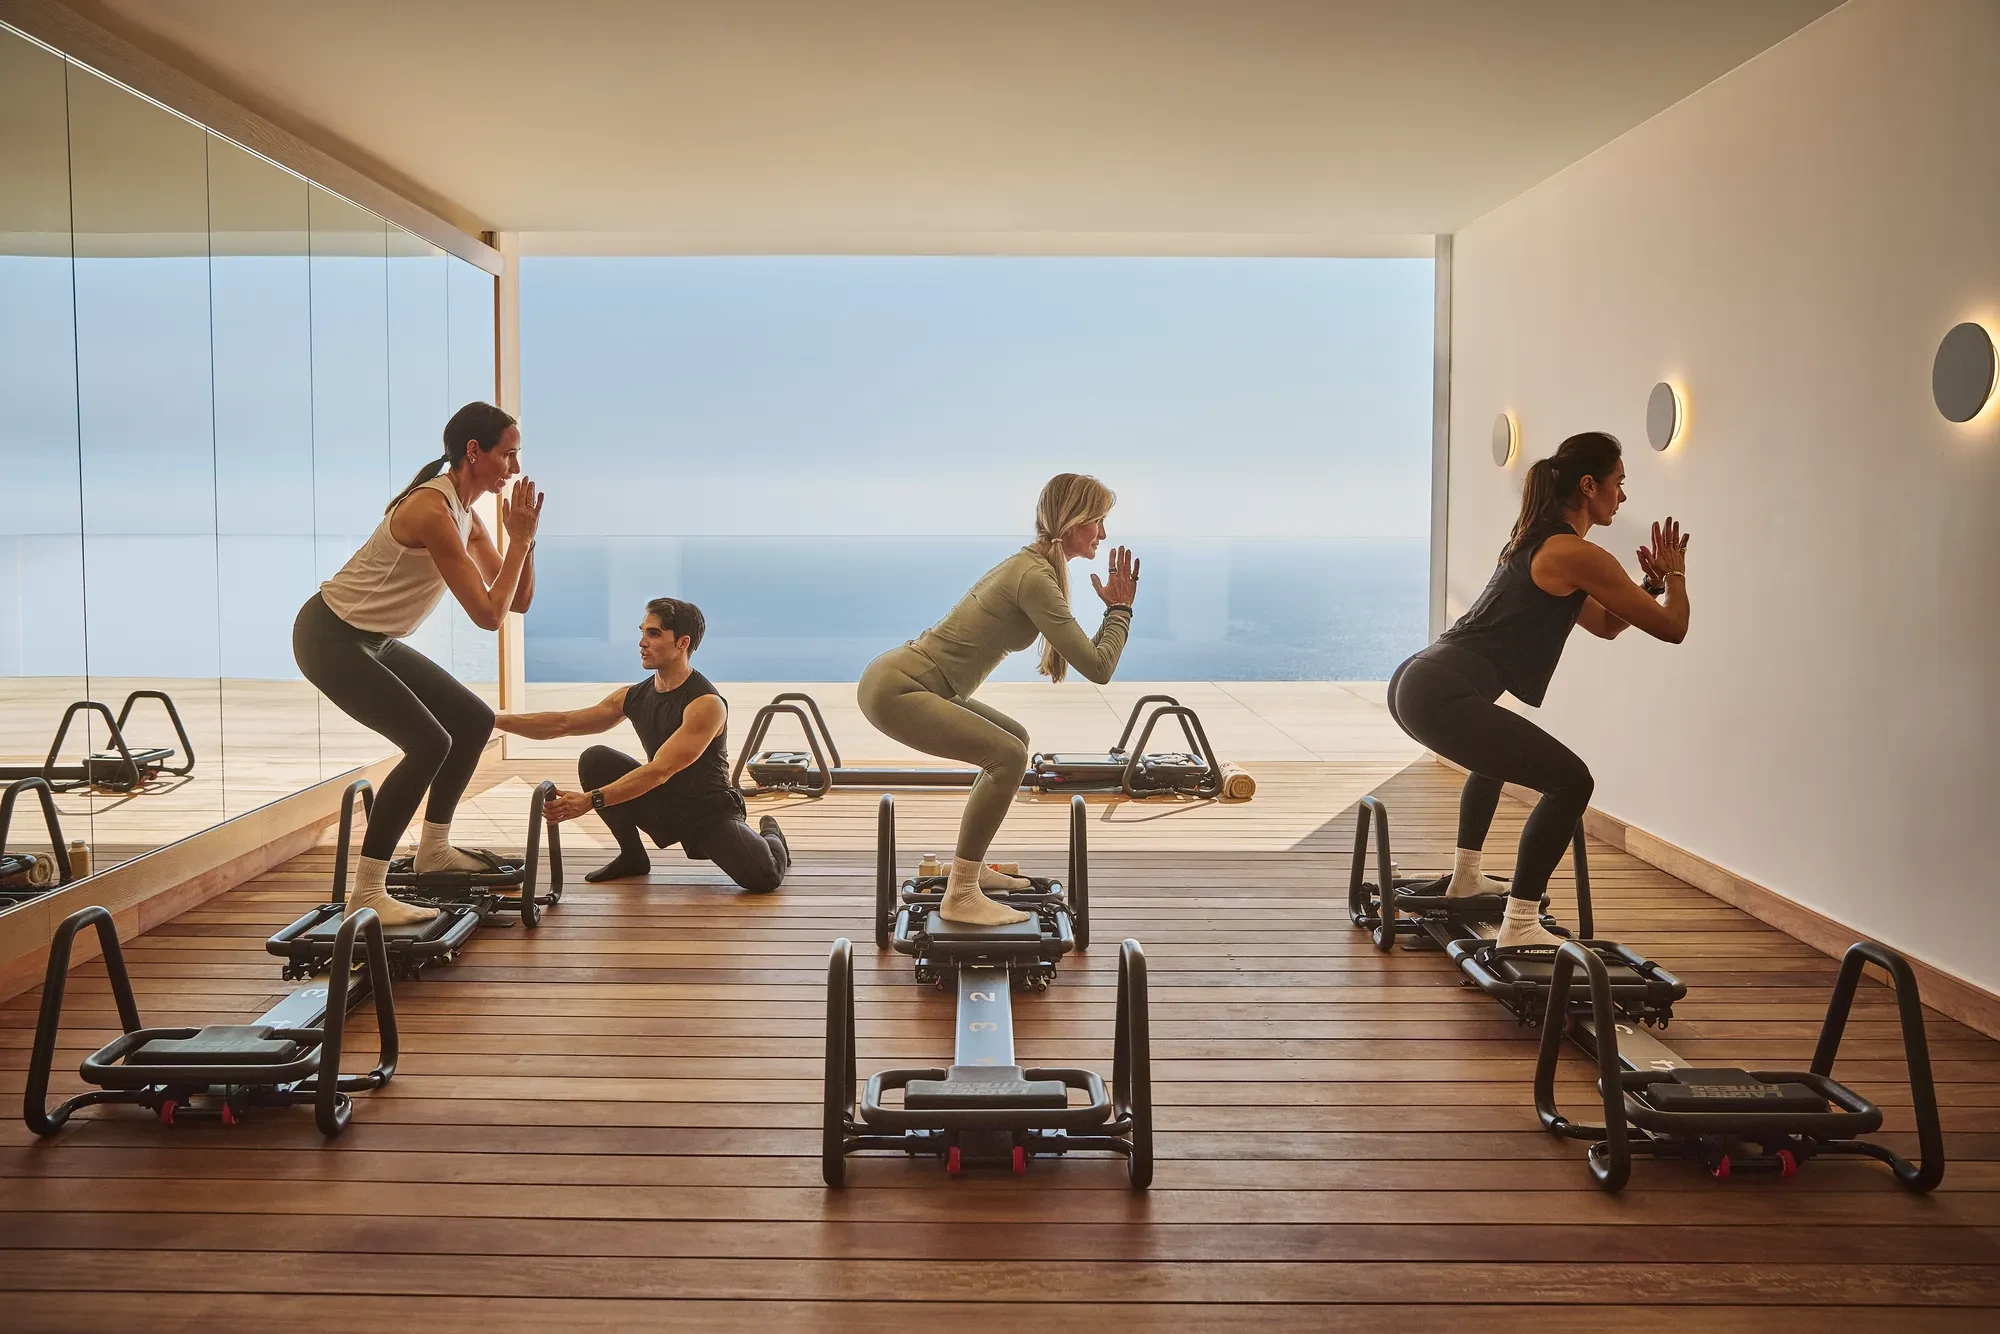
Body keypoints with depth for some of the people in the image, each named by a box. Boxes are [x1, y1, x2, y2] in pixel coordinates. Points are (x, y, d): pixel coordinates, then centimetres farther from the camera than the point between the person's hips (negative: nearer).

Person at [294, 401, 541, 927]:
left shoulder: (464, 513, 5)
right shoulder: (433, 512, -24)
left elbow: (517, 601, 5)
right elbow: (488, 614, -27)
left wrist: (523, 537, -8)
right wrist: (519, 539, -20)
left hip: (374, 640, 10)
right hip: (330, 639, -10)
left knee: (474, 720, 12)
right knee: (429, 744, -21)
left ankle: (433, 849, 27)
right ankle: (366, 897, -15)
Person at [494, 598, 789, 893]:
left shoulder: (707, 704, -24)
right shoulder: (634, 697, -1)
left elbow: (660, 771, -32)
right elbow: (563, 724, 3)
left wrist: (590, 800, -40)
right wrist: (495, 720, -6)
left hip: (710, 811, -5)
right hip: (663, 805, 6)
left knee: (763, 876, -28)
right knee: (594, 761, -14)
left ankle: (770, 835, 12)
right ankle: (632, 857, 5)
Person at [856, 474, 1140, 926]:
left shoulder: (1030, 563, 12)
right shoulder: (1036, 578, -18)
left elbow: (1083, 654, 24)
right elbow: (1097, 668, -19)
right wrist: (1120, 608, -5)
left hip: (907, 680, 11)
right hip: (895, 689, -11)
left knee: (1014, 739, 19)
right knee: (1008, 756, -17)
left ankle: (968, 867, 24)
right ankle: (960, 897, -11)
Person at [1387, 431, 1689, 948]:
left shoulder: (1535, 542, 23)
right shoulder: (1578, 555, -7)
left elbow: (1606, 625, 33)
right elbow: (1672, 628, -1)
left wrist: (1652, 583, 20)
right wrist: (1674, 574, 16)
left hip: (1415, 682, 10)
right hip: (1442, 696, -10)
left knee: (1500, 753, 37)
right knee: (1570, 780, -7)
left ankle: (1465, 876, 47)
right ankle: (1519, 927, -8)